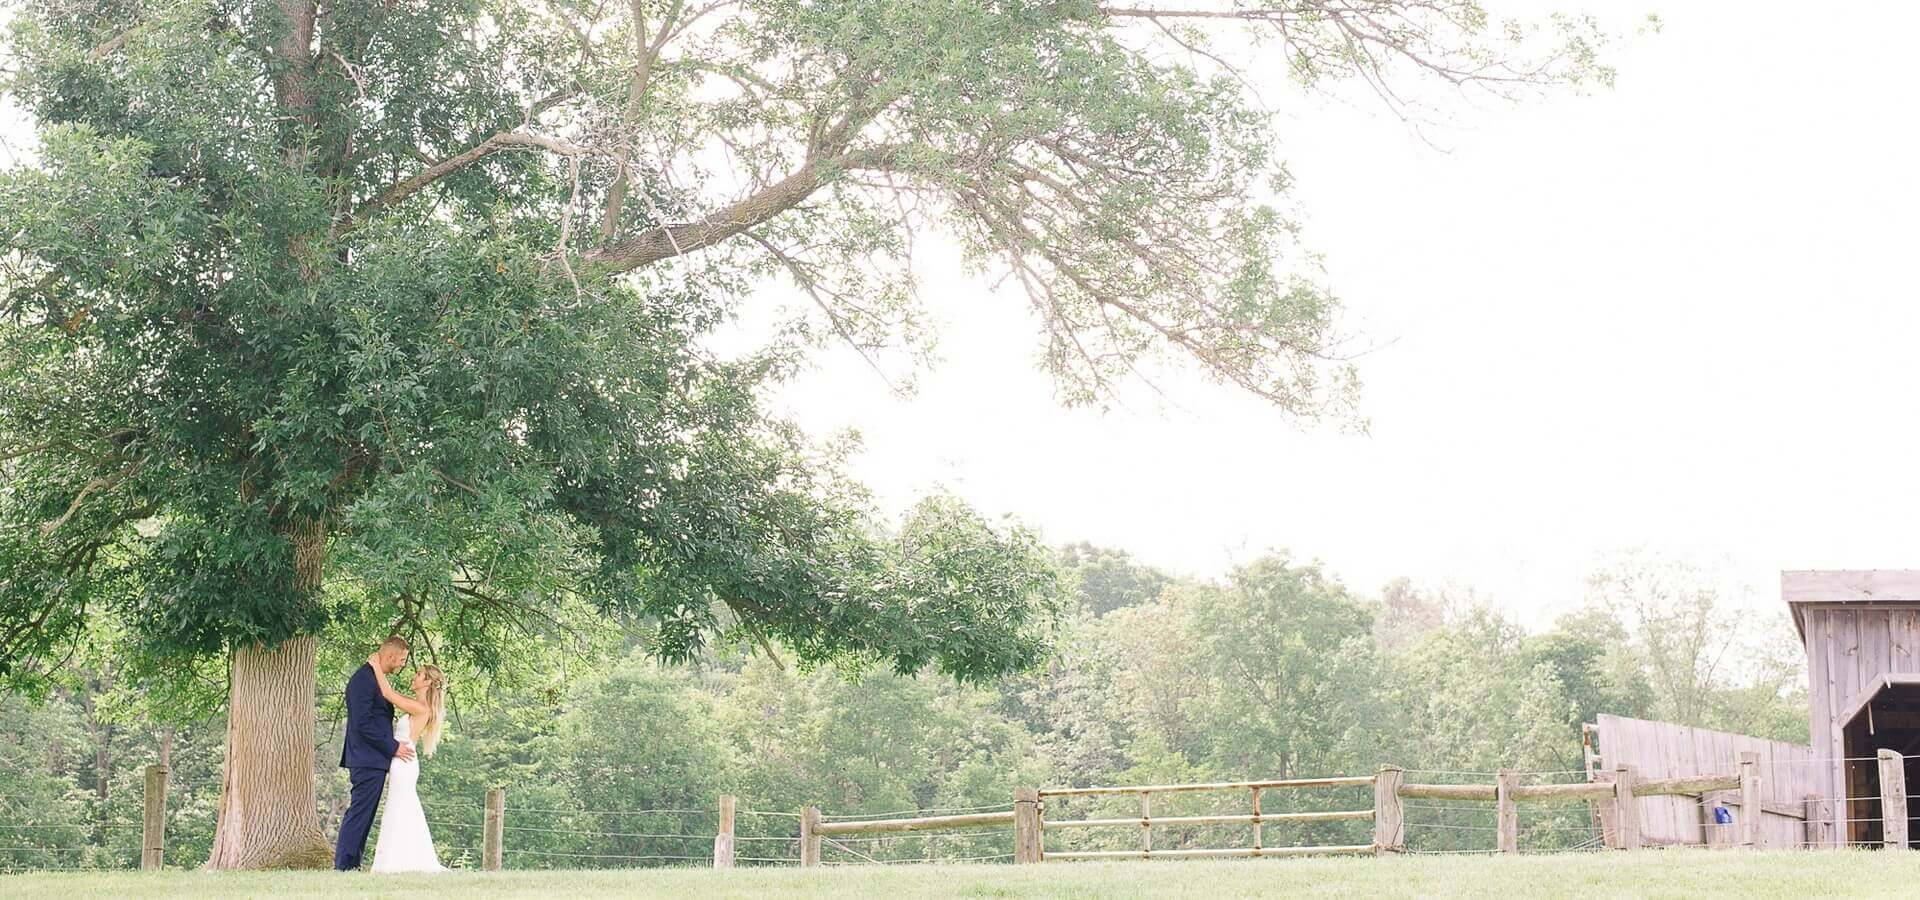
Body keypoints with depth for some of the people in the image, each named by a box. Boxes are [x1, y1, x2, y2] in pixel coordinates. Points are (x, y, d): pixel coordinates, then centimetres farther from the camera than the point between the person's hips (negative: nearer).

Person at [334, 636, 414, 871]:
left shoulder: (376, 678, 18)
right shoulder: (363, 679, -14)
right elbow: (363, 723, -20)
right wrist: (393, 747, -16)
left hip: (375, 760, 10)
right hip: (368, 760, -10)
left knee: (363, 815, 10)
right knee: (359, 813, -9)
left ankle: (351, 865, 12)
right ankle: (343, 866, -8)